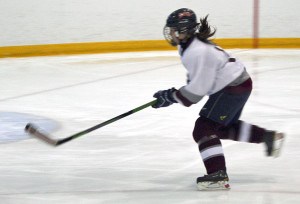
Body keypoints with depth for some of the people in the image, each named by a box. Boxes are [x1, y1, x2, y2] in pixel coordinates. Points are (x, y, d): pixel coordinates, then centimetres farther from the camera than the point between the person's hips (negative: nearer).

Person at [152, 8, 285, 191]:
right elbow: (198, 77, 20)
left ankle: (218, 176, -17)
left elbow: (198, 89, -26)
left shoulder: (198, 52, -28)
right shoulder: (188, 46, 5)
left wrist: (172, 97, -18)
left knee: (204, 128, -13)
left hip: (233, 88, -11)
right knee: (225, 128, 27)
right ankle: (269, 137, 37)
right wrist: (173, 93, 10)